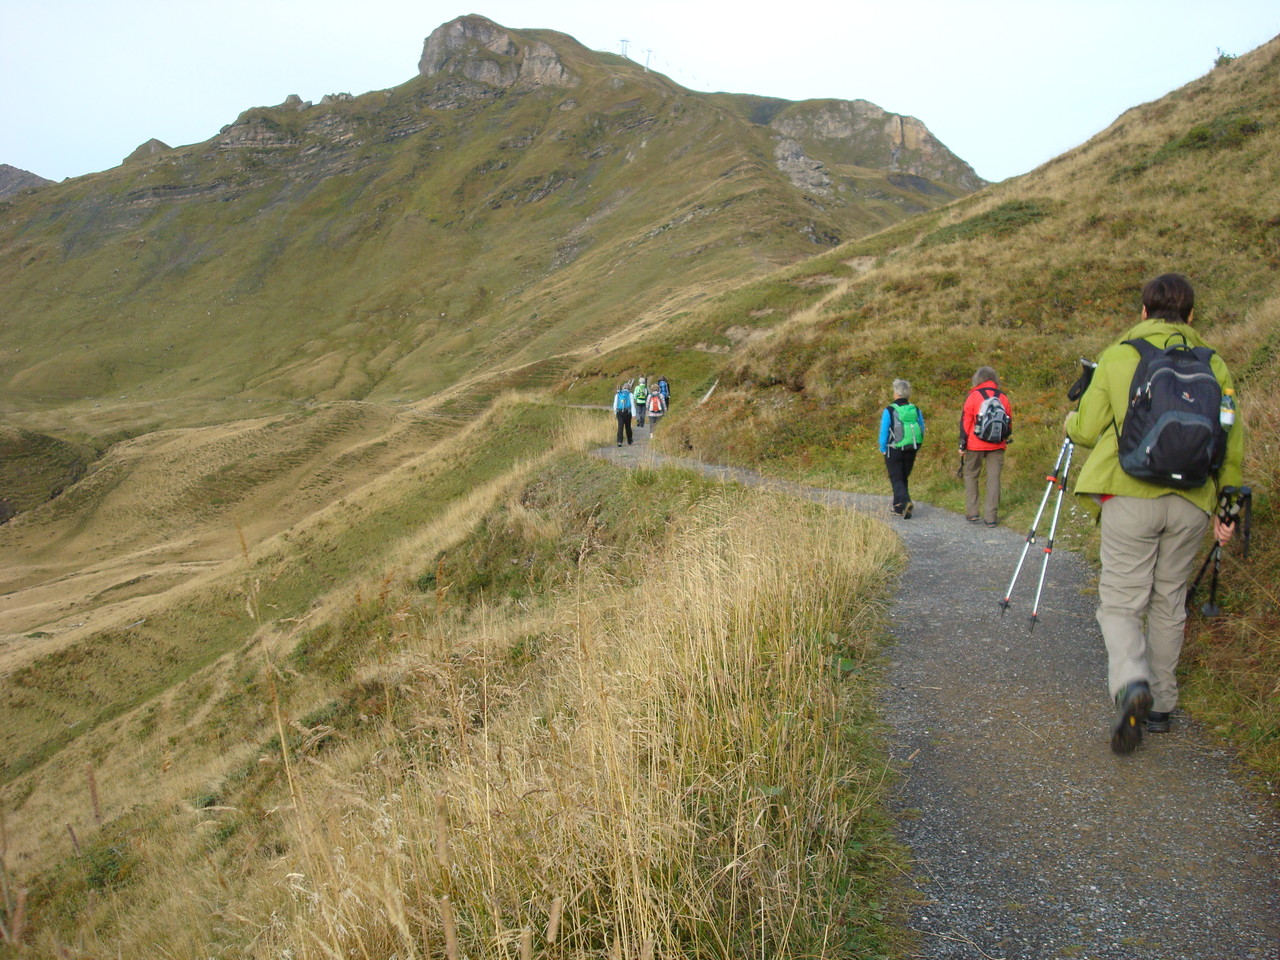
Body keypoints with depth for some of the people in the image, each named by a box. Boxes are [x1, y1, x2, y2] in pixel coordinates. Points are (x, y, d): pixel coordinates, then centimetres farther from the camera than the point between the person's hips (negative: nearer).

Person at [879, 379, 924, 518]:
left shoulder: (889, 411, -12)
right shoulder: (916, 410, 2)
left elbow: (884, 433, -9)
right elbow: (922, 432, 6)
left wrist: (883, 450, 4)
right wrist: (915, 449, 15)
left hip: (894, 451, -4)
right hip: (911, 451, 4)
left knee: (896, 479, 2)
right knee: (903, 478, 17)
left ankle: (905, 501, -21)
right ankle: (899, 508, 23)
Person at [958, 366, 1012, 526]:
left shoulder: (974, 396, -4)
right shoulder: (1003, 397, 7)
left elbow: (965, 421, -5)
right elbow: (1009, 422, 12)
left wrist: (962, 445, -1)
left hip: (976, 445, -3)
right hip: (997, 446, 3)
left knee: (971, 475, 11)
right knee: (994, 478, 4)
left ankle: (972, 512, 6)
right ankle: (991, 517, 3)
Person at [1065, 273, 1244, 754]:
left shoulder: (1117, 356, 1)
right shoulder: (1213, 364, 8)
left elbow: (1086, 430, 0)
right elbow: (1232, 443, 8)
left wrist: (1070, 422, 23)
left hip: (1130, 495, -3)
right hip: (1192, 501, 3)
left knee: (1120, 601, 3)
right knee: (1169, 602, 16)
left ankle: (1131, 683, -23)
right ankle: (1161, 704, 23)